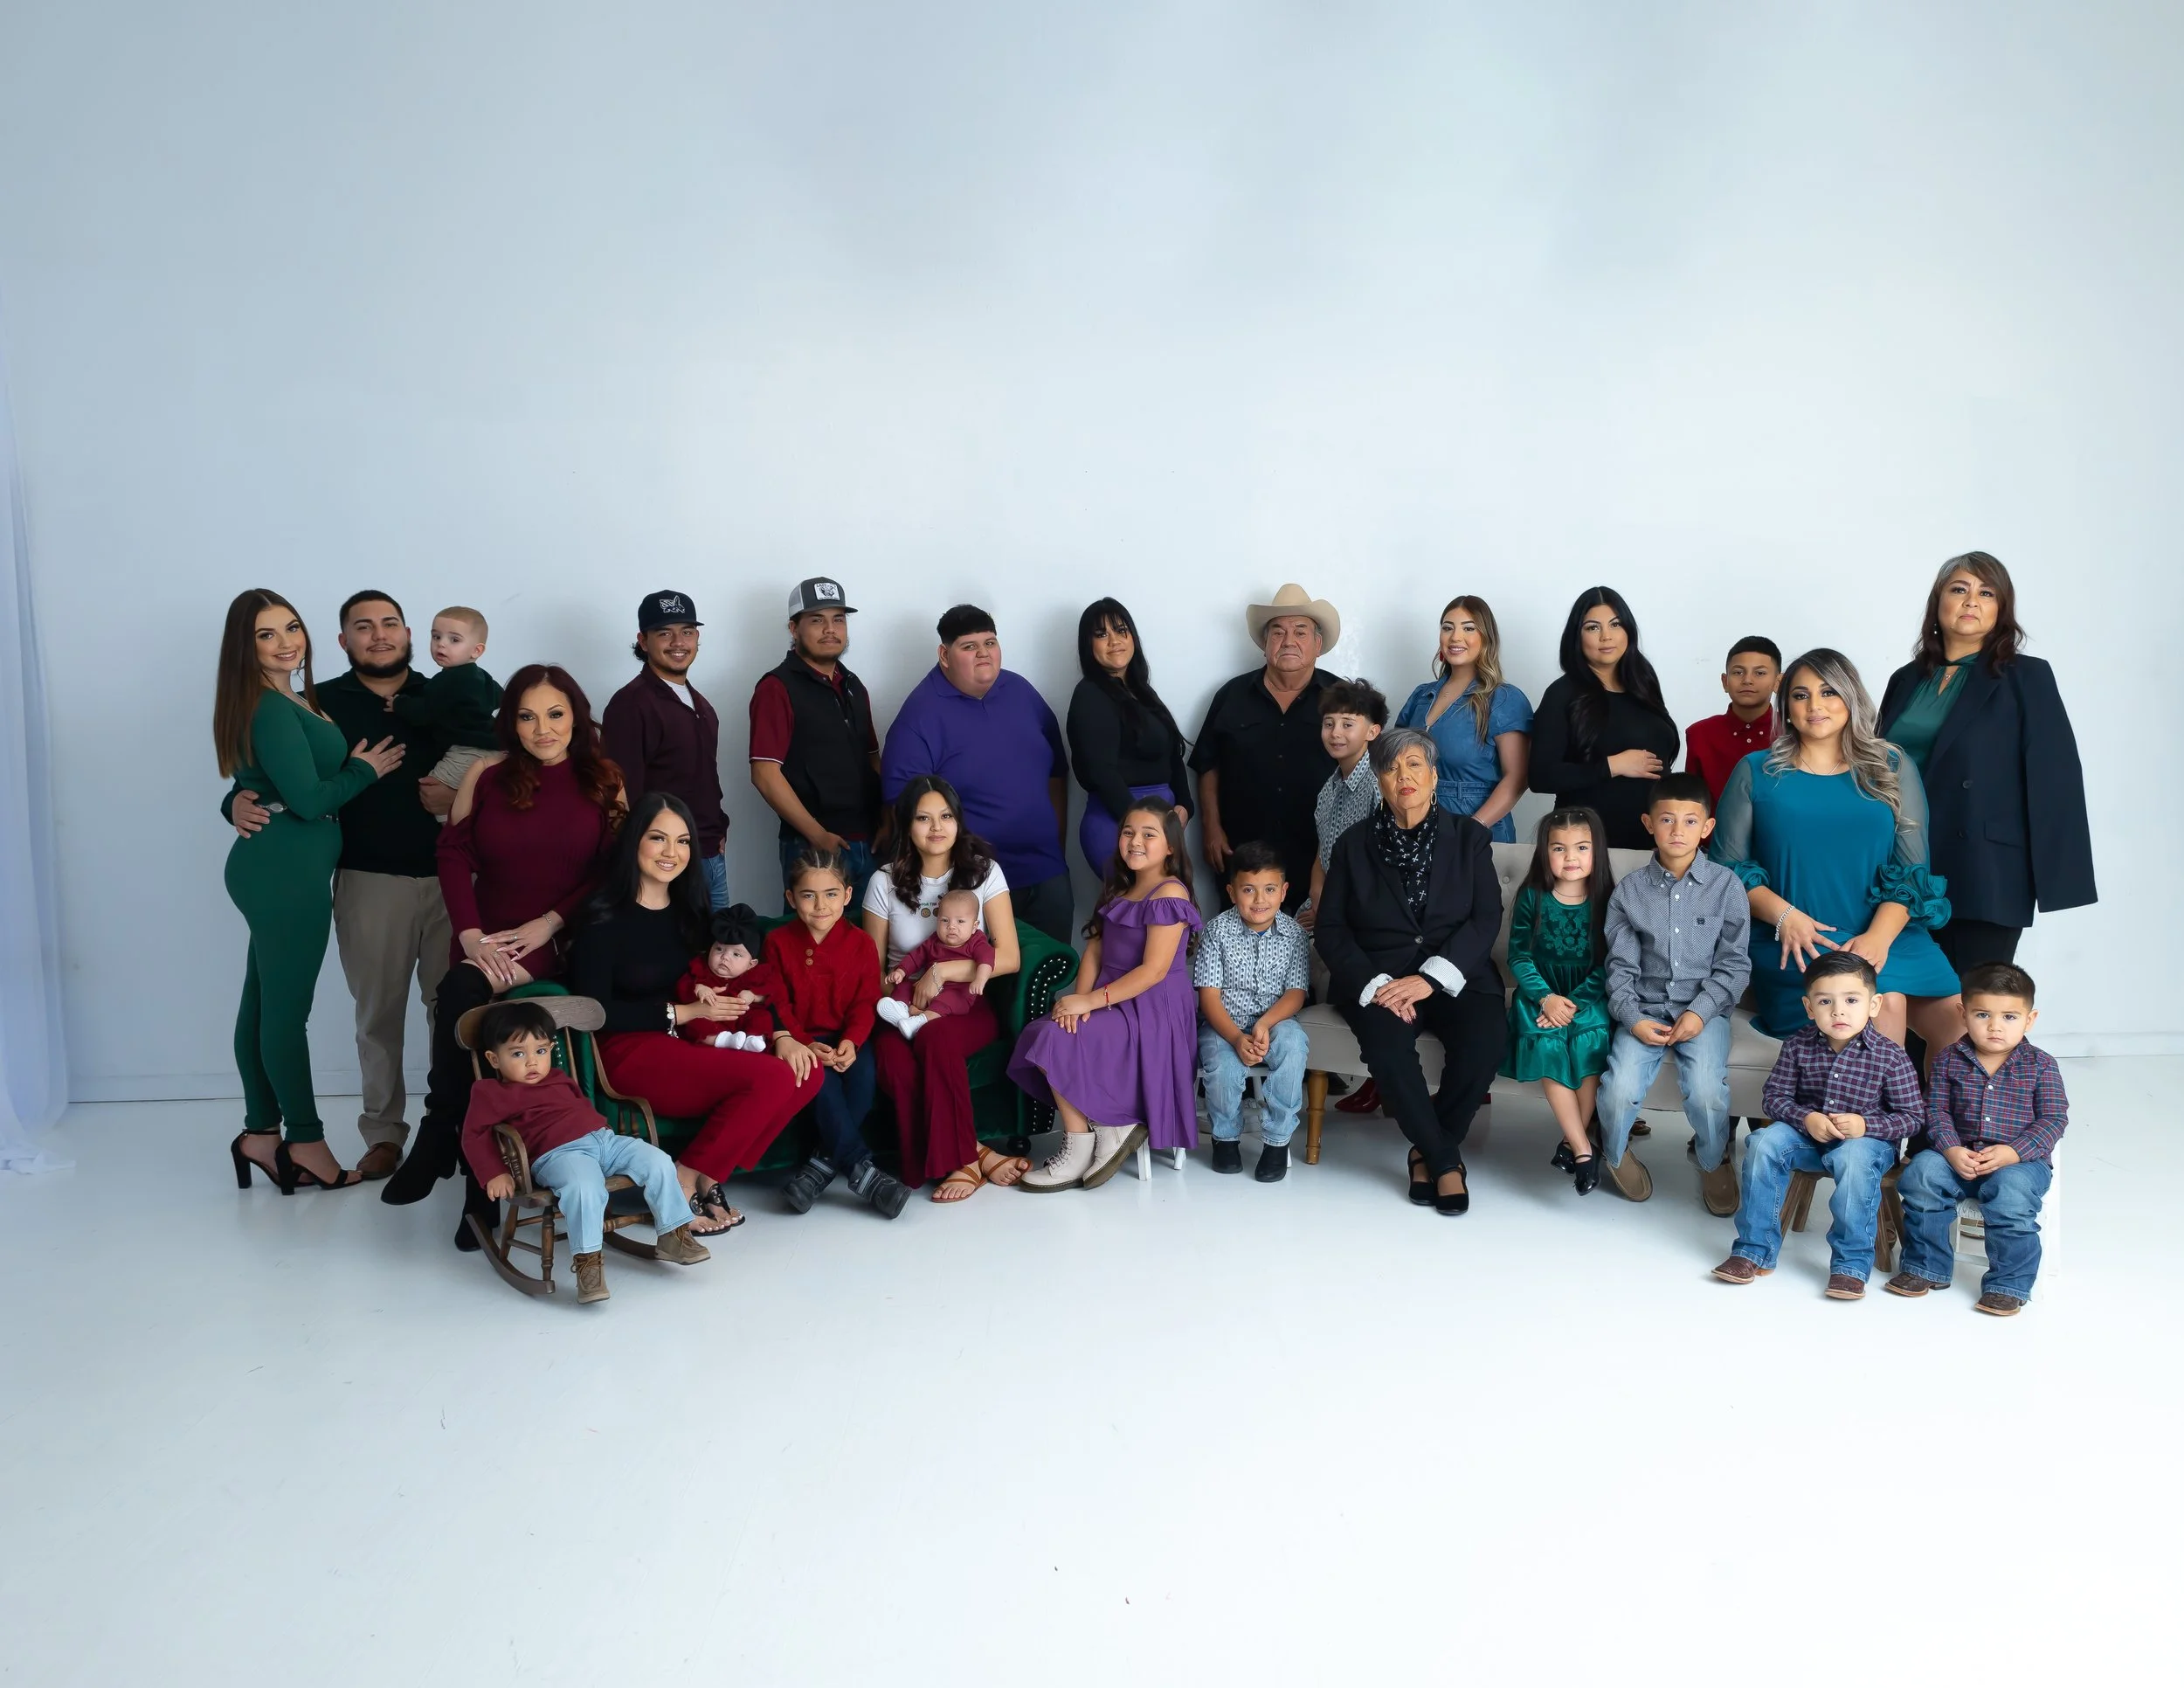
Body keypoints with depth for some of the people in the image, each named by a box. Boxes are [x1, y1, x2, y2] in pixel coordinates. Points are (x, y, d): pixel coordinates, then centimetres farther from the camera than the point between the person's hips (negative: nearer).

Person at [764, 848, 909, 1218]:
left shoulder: (861, 944, 2)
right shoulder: (778, 941, 0)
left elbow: (865, 1004, -1)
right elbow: (777, 1004, -3)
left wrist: (851, 1042, -20)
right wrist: (802, 1044, -18)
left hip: (845, 1039, 2)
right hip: (801, 1041, -1)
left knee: (863, 1072, -31)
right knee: (820, 1075, -33)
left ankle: (824, 1164, -24)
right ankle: (859, 1168, -31)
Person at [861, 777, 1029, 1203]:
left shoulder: (984, 872, 0)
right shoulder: (885, 883, 4)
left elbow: (1010, 957, -7)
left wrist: (941, 971, -18)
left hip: (970, 1006, -1)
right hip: (904, 1008, 1)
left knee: (935, 1037, -36)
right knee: (893, 1060, -33)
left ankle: (958, 1160, -21)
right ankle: (973, 1152, -20)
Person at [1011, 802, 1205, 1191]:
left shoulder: (1169, 894, -14)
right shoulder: (1119, 890, 14)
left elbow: (1154, 970, -20)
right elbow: (1095, 950, 8)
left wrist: (1091, 1000, -20)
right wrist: (1080, 999, -11)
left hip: (1153, 1011, -9)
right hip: (1115, 1003, 9)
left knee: (1055, 1040, -21)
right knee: (1038, 1033, -11)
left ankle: (1079, 1147, -6)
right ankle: (1112, 1129, -6)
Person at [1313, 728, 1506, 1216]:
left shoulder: (1469, 837, 9)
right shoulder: (1355, 844, 9)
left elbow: (1487, 918, -1)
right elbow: (1331, 929, 4)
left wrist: (1429, 978, -16)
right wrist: (1373, 984, -14)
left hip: (1452, 976, 1)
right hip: (1376, 979, 0)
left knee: (1485, 1037, -31)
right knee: (1387, 1040, -33)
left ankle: (1427, 1154, -8)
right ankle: (1446, 1160, -12)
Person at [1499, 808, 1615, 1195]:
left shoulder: (1606, 900, -1)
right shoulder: (1532, 897, 0)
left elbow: (1608, 965, -4)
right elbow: (1518, 957, 0)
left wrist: (1574, 1003, -18)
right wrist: (1546, 998, -16)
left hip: (1588, 995, 0)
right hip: (1541, 992, 0)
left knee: (1591, 1037, -30)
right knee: (1544, 1042, -28)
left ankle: (1571, 1141, -15)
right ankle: (1583, 1151, -25)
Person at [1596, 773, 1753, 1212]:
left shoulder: (1726, 886, 0)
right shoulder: (1629, 890, 4)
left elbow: (1734, 964, 0)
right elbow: (1621, 966, 4)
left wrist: (1700, 1012, -13)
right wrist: (1633, 1018, -11)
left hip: (1704, 1008, -1)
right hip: (1644, 1008, 1)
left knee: (1706, 1092, -25)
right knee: (1620, 1090, -22)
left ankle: (1714, 1161, 10)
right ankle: (1615, 1153, 14)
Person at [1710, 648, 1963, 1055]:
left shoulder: (1893, 769, 13)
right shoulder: (1755, 772, 10)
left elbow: (1912, 870, 5)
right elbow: (1729, 865, 5)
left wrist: (1879, 936, -13)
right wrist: (1784, 916, -13)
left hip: (1887, 934, 2)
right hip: (1795, 944, -2)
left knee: (1958, 1023, -24)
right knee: (1885, 999, -31)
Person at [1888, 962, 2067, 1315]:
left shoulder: (2040, 1065, 0)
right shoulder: (1949, 1059, 5)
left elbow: (2053, 1119, -5)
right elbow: (1936, 1110, 1)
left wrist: (2013, 1152, -20)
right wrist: (1951, 1149, -18)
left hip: (2020, 1160, -2)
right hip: (1959, 1155, 3)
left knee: (2010, 1194, -34)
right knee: (1921, 1173, -24)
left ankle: (2008, 1284, -13)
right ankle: (1926, 1267, -5)